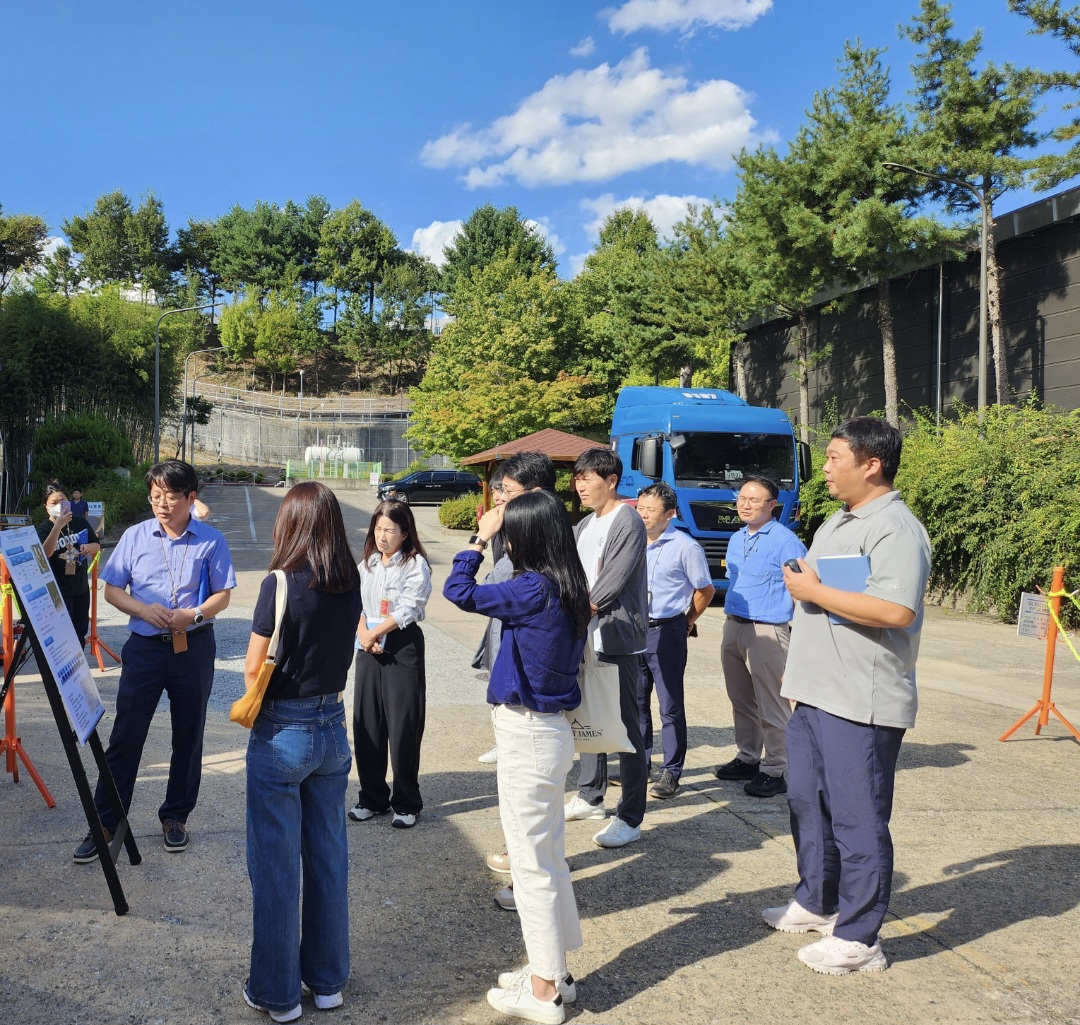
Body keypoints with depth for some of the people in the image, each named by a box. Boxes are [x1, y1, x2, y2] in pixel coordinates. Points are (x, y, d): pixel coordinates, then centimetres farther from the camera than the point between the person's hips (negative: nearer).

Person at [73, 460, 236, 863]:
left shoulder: (211, 541, -2)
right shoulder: (135, 536, 1)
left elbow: (223, 595, 1)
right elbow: (112, 590, 4)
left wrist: (193, 614, -18)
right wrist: (143, 609, -15)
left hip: (194, 647, 0)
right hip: (144, 647, 0)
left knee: (188, 737, 10)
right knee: (125, 736, -1)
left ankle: (175, 817, 26)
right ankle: (105, 824, 10)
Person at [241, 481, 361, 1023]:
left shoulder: (281, 584, -18)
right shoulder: (350, 585, -1)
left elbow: (253, 668, -12)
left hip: (281, 733, -5)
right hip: (332, 726, 6)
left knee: (276, 864, 8)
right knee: (328, 856, 16)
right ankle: (328, 979, 29)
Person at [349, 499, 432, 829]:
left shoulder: (415, 564, -7)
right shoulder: (367, 563, 10)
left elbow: (408, 608, -14)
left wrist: (374, 634, -13)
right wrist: (363, 635, -13)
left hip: (403, 645, -5)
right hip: (369, 648, 5)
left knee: (404, 726, -2)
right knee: (366, 723, 8)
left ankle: (406, 804, 11)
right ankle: (373, 798, 22)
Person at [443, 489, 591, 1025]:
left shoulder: (535, 588, -22)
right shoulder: (567, 588, 4)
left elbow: (459, 592, -14)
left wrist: (479, 538, -4)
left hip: (527, 737, -9)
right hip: (548, 730, 9)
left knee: (531, 864, 3)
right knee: (549, 855, 19)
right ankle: (554, 970, 32)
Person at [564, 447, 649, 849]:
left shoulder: (627, 522, -11)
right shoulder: (585, 525, 16)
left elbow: (612, 582, -17)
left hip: (616, 639, -8)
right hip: (587, 638, 8)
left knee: (625, 727, -4)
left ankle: (630, 819, 3)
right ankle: (590, 796, 30)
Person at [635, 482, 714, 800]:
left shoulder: (685, 547, -9)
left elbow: (706, 590, 1)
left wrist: (686, 622, 8)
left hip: (667, 633, -5)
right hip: (634, 630, 5)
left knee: (670, 706, 1)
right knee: (636, 702, 13)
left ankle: (671, 772, 10)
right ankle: (639, 763, 25)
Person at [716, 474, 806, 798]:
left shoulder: (785, 541, -11)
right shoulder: (736, 540, 14)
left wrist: (798, 628, -12)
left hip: (767, 632, -8)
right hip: (733, 627, 8)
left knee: (771, 707, -3)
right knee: (741, 701, 16)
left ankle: (775, 772, 5)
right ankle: (747, 759, 28)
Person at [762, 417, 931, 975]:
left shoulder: (895, 529, -16)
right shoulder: (835, 524, 16)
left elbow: (896, 611, -29)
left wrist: (813, 590, -20)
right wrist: (800, 675, 20)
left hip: (861, 703, -10)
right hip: (815, 695, 10)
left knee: (857, 819, 1)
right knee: (807, 803, 19)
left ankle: (857, 939, 14)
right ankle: (816, 903, 36)